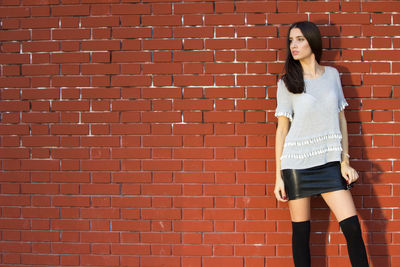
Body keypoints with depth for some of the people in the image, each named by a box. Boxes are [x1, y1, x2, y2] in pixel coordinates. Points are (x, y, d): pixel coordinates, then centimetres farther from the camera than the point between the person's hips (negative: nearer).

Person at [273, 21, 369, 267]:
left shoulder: (332, 75, 8)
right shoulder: (287, 82, 1)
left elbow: (341, 120, 9)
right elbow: (282, 128, 1)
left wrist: (345, 162, 1)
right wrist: (279, 176, -2)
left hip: (330, 163, 2)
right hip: (297, 163, -2)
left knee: (352, 226, -4)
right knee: (301, 230, 4)